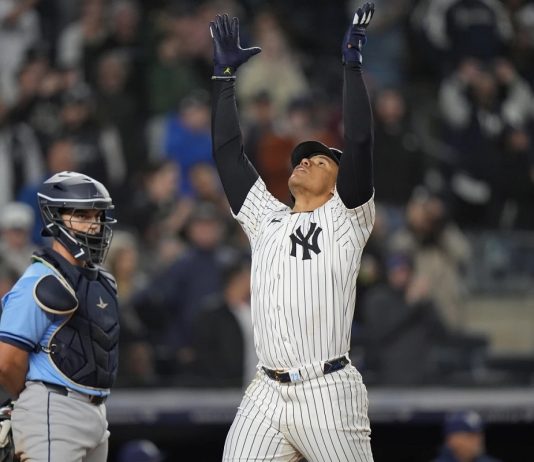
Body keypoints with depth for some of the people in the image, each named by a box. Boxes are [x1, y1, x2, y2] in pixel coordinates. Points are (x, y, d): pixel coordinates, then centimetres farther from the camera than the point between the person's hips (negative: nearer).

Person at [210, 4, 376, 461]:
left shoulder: (346, 219, 5)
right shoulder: (266, 219, 18)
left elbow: (360, 143, -6)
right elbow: (228, 151, 19)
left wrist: (352, 62, -7)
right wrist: (225, 73, 18)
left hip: (328, 393, -4)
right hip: (266, 395, 4)